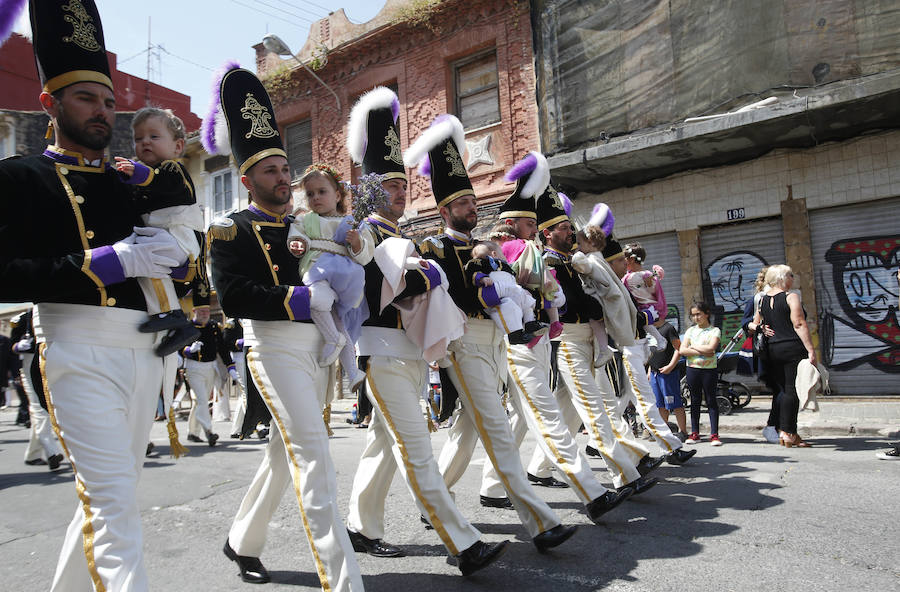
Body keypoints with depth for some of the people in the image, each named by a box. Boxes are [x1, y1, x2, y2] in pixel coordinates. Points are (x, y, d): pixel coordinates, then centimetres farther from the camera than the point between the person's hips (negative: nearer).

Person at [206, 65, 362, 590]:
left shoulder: (304, 228, 18)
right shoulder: (231, 231, -3)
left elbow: (330, 280, 20)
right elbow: (232, 296, -18)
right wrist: (301, 299, -24)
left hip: (317, 349, 7)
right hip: (276, 348, -7)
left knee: (285, 455, 17)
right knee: (315, 463, -13)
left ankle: (243, 543, 38)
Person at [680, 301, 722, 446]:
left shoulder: (715, 330, 1)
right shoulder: (690, 330, 11)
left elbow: (710, 348, -16)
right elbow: (682, 350, -1)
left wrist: (693, 346, -5)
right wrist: (701, 351, -10)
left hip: (709, 369, -3)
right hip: (693, 369, 3)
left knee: (711, 400, 0)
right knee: (695, 401, 7)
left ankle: (714, 434, 4)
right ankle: (694, 433, 13)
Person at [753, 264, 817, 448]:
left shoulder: (763, 300, 12)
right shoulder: (791, 297, -6)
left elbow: (755, 325, 16)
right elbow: (799, 324, -14)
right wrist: (811, 350, -14)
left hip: (772, 350, 6)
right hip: (793, 348, -6)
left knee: (783, 390, 9)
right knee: (792, 391, -3)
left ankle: (791, 433, 12)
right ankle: (787, 432, -5)